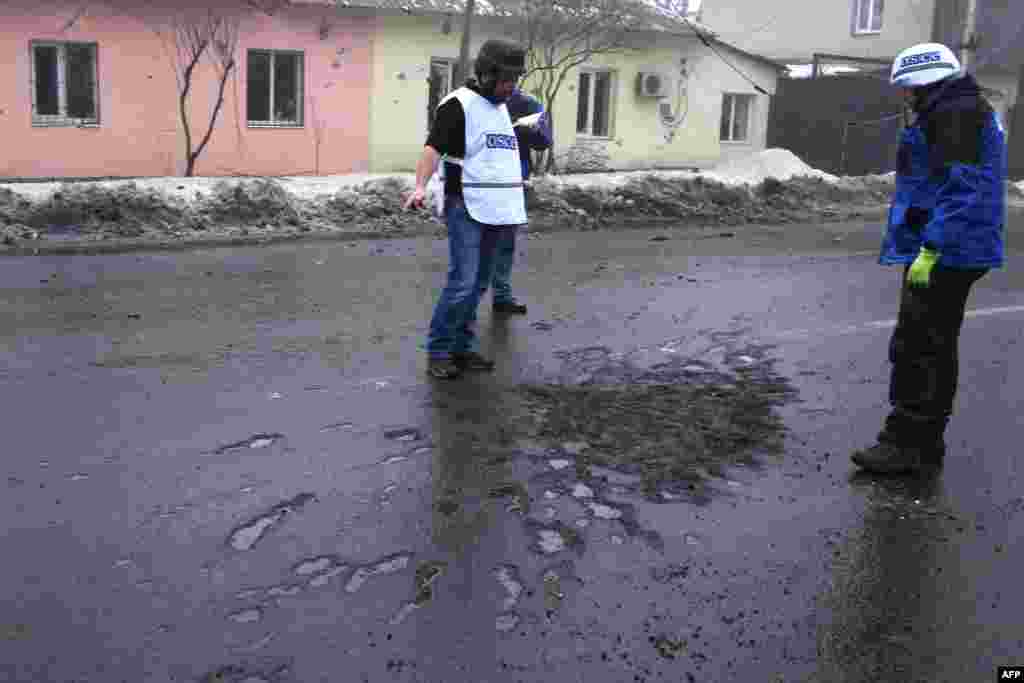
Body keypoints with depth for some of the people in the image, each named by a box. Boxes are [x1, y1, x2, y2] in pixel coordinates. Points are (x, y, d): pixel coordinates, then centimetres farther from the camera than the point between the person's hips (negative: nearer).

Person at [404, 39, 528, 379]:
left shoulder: (502, 108, 17)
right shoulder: (459, 103, -8)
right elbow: (434, 147, -19)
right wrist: (420, 186, -33)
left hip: (495, 209, 8)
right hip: (466, 208, -8)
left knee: (478, 284, 11)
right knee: (462, 283, -12)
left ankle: (463, 346, 20)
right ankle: (438, 351, -1)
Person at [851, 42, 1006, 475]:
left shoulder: (957, 111, -12)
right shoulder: (962, 112, 21)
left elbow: (959, 188, -22)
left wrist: (929, 248, -24)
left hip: (944, 253, -11)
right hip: (953, 253, 11)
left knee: (916, 348, -7)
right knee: (935, 348, 13)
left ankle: (904, 444, -1)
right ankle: (926, 443, 21)